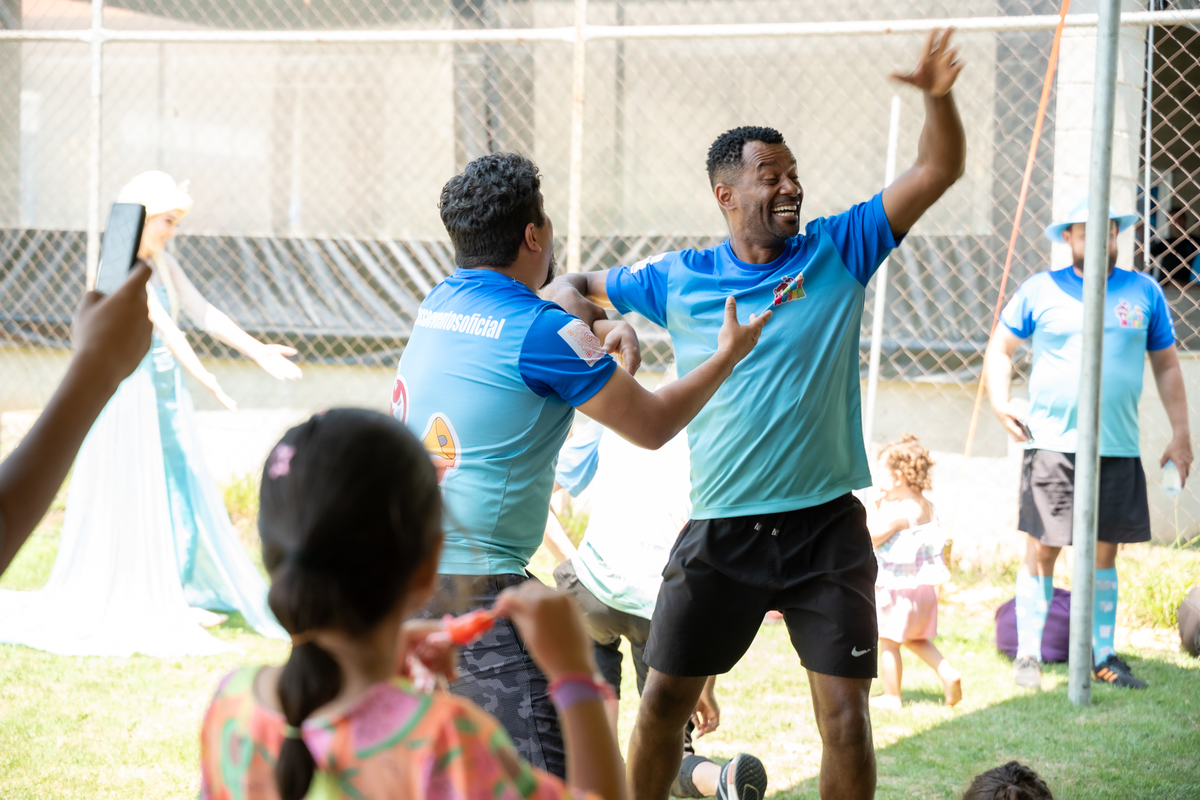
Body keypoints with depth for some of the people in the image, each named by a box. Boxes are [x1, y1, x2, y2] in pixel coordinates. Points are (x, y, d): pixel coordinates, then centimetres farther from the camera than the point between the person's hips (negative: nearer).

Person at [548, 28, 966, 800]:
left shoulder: (838, 252, 1)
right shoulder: (678, 279, 3)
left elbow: (939, 169, -3)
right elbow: (580, 288, 16)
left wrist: (938, 96, -21)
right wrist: (570, 303, -8)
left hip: (827, 528, -1)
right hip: (722, 531, 1)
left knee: (846, 715, -4)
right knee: (664, 701, 8)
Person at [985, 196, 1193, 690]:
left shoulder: (1144, 292, 9)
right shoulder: (1041, 291, 5)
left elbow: (1166, 366, 14)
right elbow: (1000, 347, 13)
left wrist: (1180, 436, 11)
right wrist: (999, 401, -3)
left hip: (1119, 449, 2)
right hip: (1052, 445, -2)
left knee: (1104, 554, 8)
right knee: (1041, 550, -3)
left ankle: (1102, 656, 18)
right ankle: (1027, 656, 7)